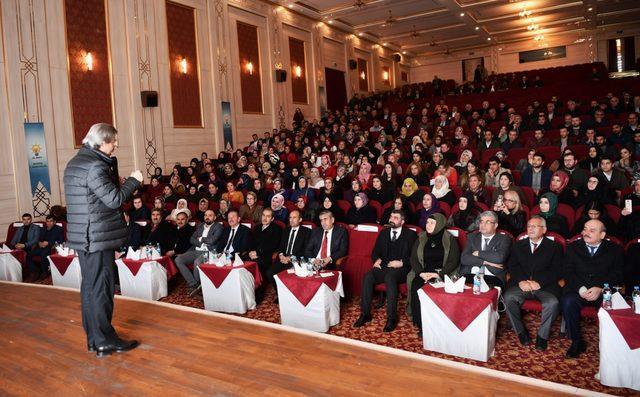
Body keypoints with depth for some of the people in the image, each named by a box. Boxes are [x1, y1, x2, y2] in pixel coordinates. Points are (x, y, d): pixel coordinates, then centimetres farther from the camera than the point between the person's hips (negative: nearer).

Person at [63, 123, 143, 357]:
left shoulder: (75, 163, 14)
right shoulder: (95, 166, -18)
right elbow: (114, 199, -20)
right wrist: (134, 181, -7)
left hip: (82, 237, 10)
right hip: (99, 237, -10)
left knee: (90, 286, 15)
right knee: (101, 288, -2)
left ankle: (93, 339, 25)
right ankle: (104, 341, 8)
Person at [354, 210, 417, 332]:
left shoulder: (410, 235, 8)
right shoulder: (383, 233, 21)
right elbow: (375, 251, 21)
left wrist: (402, 263, -14)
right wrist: (377, 260, 0)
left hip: (401, 269, -4)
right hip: (384, 267, 4)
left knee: (389, 277, -37)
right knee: (368, 276, -26)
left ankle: (392, 317, -30)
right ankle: (365, 313, -19)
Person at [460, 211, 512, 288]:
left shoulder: (504, 239, 9)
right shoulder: (472, 237, 17)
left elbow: (500, 258, -12)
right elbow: (464, 258, 2)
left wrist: (479, 253, -2)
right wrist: (485, 262, -8)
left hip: (493, 277, -2)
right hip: (471, 275, 2)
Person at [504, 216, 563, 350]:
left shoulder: (554, 247, 10)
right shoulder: (518, 245, 18)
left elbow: (556, 270, 0)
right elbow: (511, 265, 8)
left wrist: (539, 282, -15)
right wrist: (521, 281, -11)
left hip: (545, 286, -2)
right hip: (522, 284, 2)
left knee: (553, 303, -31)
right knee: (508, 297, -27)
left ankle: (542, 335, -8)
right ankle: (521, 331, -7)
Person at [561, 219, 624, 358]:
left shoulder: (614, 249, 10)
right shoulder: (573, 247, 12)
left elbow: (617, 274, 1)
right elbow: (567, 272, 4)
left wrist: (600, 289, -16)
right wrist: (580, 288, -14)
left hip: (604, 291, 0)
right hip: (578, 289, 1)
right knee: (568, 302, -30)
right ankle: (577, 342, -14)